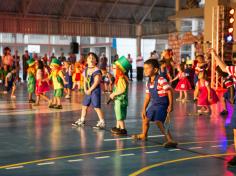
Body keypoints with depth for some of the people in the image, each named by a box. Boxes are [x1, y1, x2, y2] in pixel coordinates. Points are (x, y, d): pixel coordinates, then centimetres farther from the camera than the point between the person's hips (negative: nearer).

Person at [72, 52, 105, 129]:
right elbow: (85, 81, 10)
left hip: (95, 90, -8)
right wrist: (85, 90, -3)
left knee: (96, 107, -9)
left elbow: (96, 82, -17)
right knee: (84, 106, 16)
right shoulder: (86, 70, 9)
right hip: (88, 91, 8)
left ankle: (102, 122, -4)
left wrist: (90, 90, -14)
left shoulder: (97, 71, -13)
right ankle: (82, 120, 30)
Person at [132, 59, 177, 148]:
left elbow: (169, 91, -21)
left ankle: (170, 140, -24)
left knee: (158, 122, -24)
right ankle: (144, 135, 50)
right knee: (145, 119, 24)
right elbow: (147, 97, 11)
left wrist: (170, 105, -22)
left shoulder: (161, 80, -22)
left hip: (162, 105, -9)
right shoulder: (148, 83, 3)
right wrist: (144, 109, 9)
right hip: (154, 104, 9)